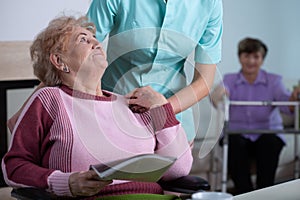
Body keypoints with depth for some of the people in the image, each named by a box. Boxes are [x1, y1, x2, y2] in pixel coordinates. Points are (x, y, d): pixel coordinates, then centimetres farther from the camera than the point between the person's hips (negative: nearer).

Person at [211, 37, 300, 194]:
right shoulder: (230, 79, 8)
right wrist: (218, 94, -41)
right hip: (237, 133, 0)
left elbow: (284, 99, -13)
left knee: (269, 143, -33)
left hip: (268, 133, 0)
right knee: (235, 144, -33)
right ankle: (244, 193, -28)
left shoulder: (273, 80, 8)